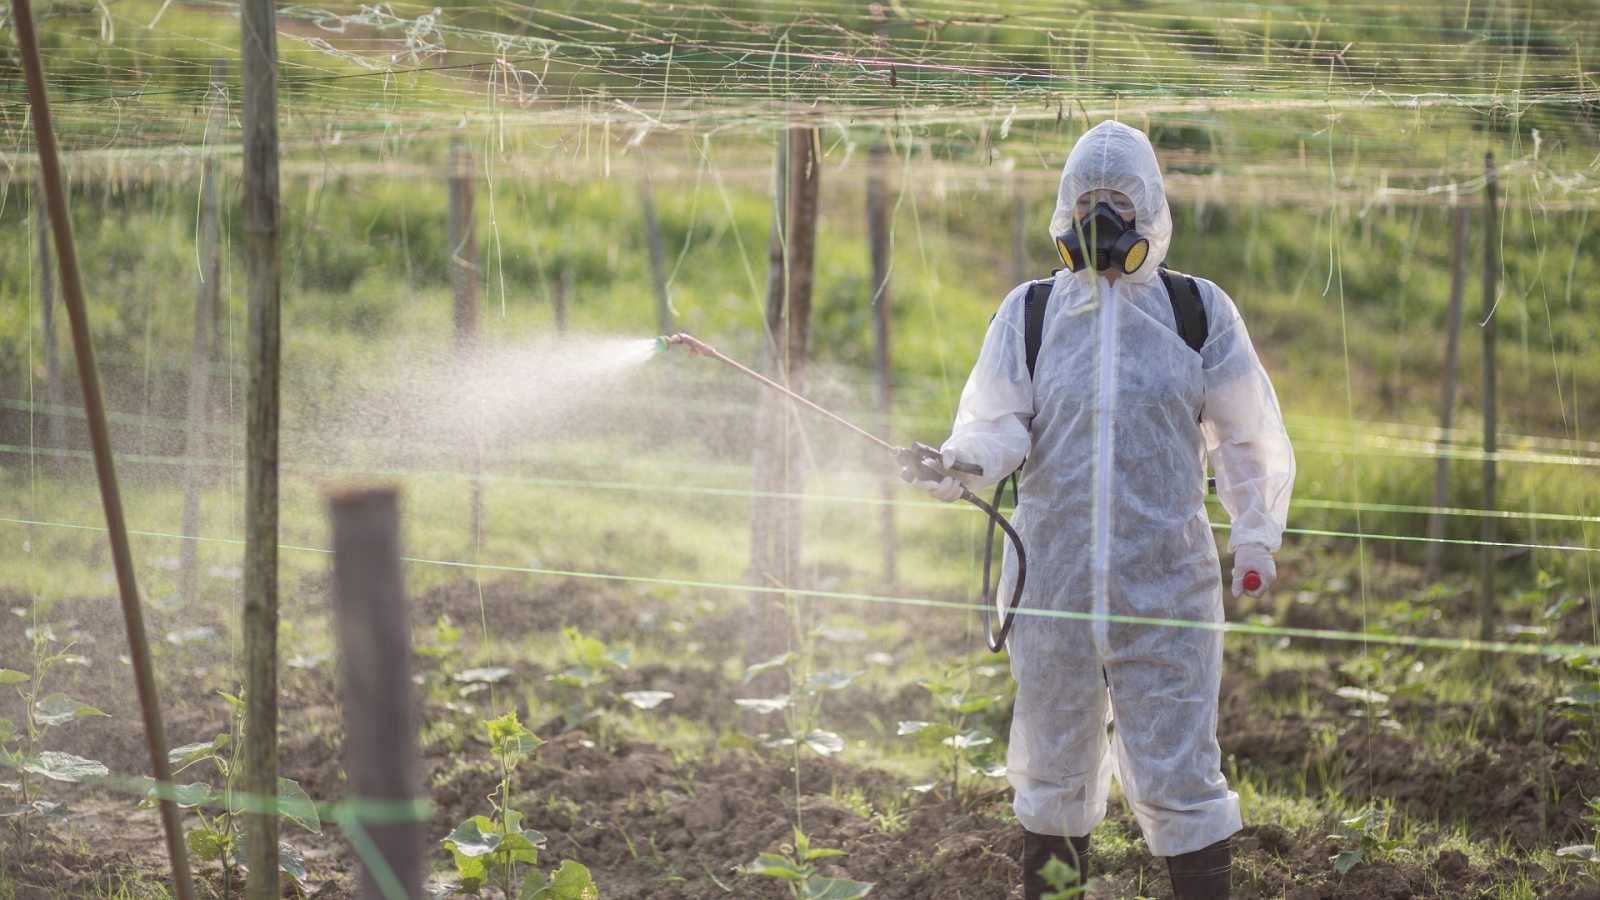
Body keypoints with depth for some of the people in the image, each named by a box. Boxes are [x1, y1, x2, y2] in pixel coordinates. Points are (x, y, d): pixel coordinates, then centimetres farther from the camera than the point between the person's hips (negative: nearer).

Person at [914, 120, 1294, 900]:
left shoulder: (1199, 310, 5)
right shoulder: (1029, 312, 8)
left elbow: (1249, 434, 10)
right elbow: (1000, 420, 0)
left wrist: (1256, 533, 0)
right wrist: (962, 461, -22)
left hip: (1167, 583, -2)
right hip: (1053, 577, 2)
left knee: (1176, 777, -5)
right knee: (1052, 773, 12)